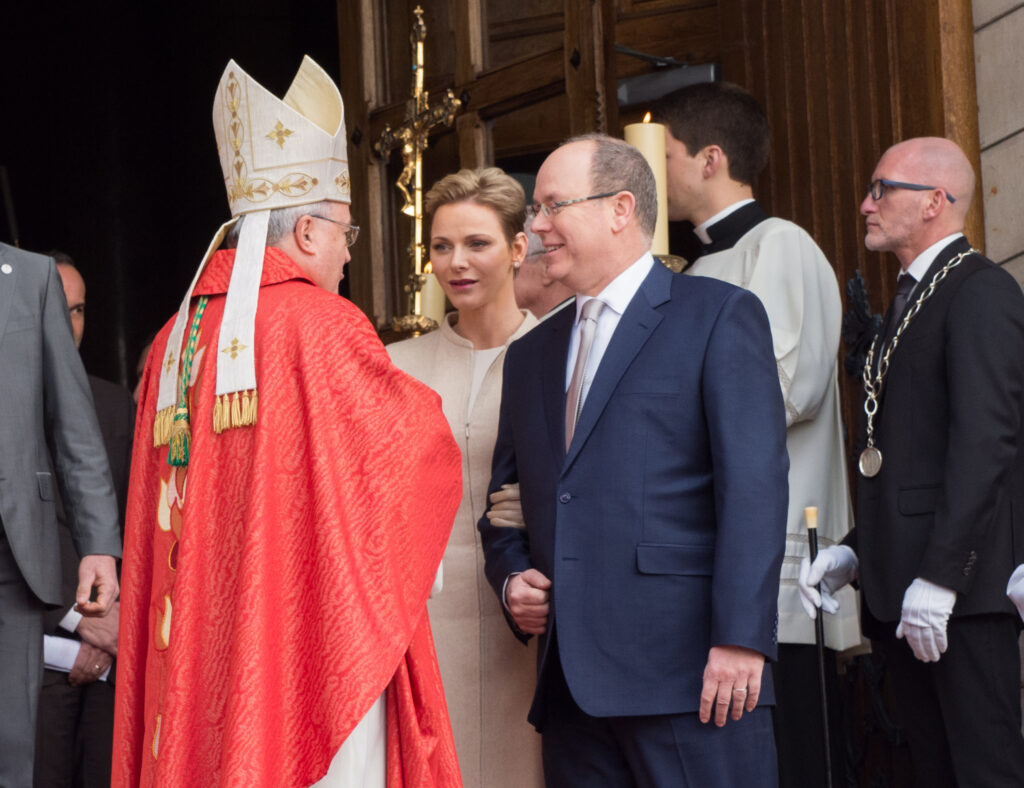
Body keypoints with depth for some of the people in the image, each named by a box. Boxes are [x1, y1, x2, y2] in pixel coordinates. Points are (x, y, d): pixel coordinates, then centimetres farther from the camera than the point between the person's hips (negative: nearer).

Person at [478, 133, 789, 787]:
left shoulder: (721, 316, 2)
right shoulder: (531, 355, 21)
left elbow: (754, 485, -8)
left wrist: (740, 639, -16)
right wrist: (511, 578, 5)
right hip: (572, 681, 6)